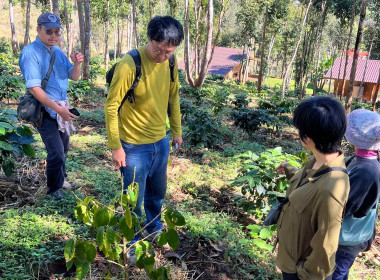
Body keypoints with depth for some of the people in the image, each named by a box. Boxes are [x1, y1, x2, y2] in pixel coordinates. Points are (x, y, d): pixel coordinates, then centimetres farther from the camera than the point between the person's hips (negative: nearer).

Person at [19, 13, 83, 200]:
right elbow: (33, 87, -22)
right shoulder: (30, 53, -15)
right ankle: (54, 188, 15)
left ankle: (60, 178, 40)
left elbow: (74, 77, 8)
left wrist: (76, 64, -15)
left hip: (62, 108, 7)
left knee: (64, 148, 18)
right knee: (56, 152, -6)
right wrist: (58, 109, -25)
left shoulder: (58, 52, 7)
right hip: (45, 111, -7)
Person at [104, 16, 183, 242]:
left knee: (157, 193, 22)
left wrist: (177, 131, 15)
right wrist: (115, 147, -16)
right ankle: (131, 241, 31)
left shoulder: (170, 62, -3)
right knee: (134, 199, 7)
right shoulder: (129, 65, -22)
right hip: (135, 146, -6)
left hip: (161, 141, 6)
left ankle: (154, 229, 47)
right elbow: (111, 107, -17)